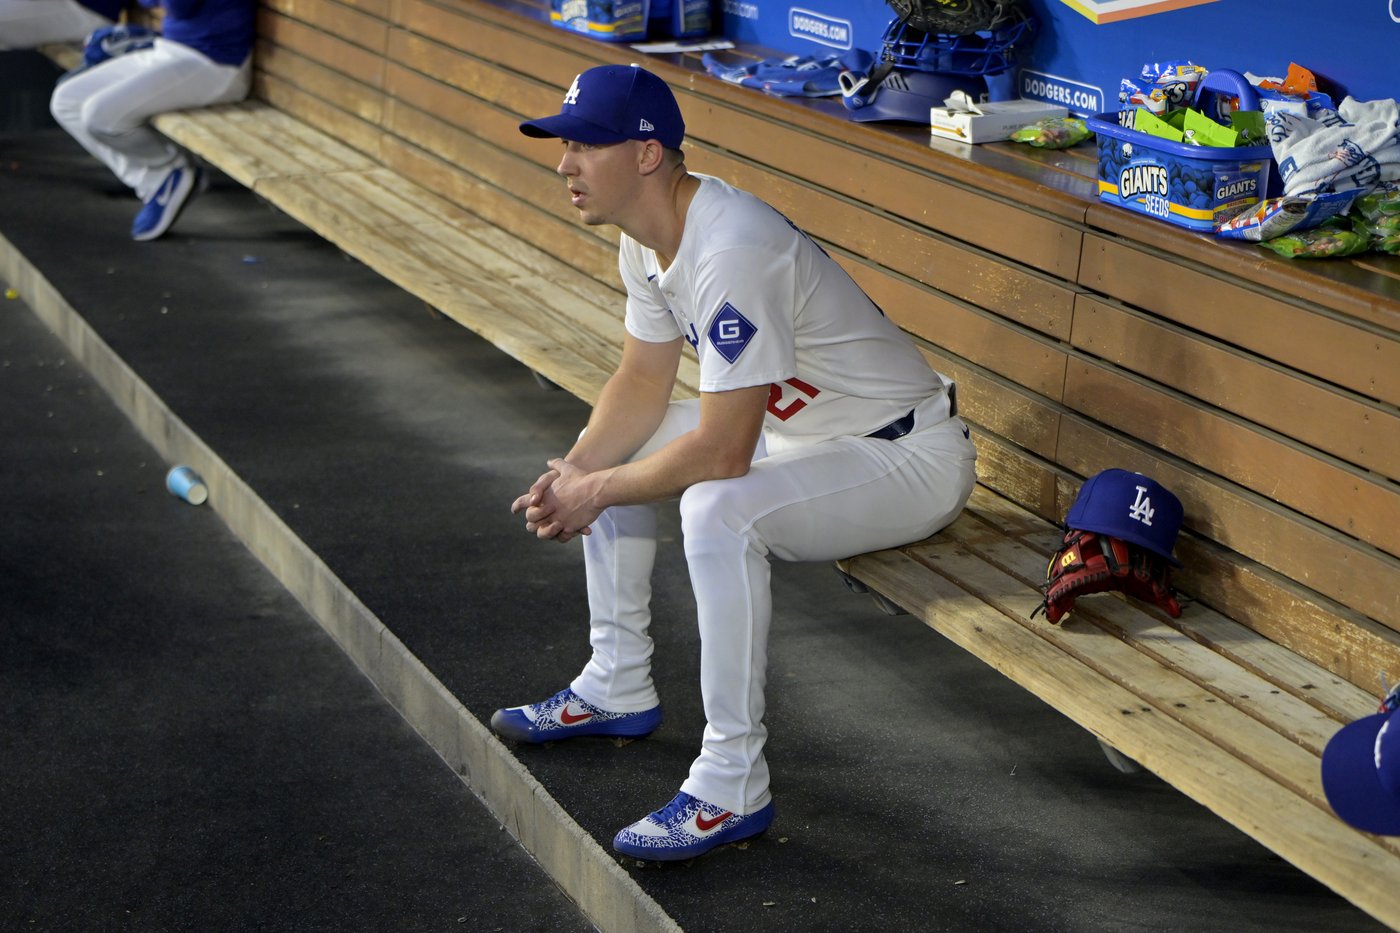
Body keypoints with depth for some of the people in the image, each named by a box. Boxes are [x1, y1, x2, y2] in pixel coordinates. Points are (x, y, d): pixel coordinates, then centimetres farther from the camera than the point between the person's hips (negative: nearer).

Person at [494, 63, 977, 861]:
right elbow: (643, 386, 9)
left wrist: (599, 492, -19)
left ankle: (734, 786, -27)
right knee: (607, 452, 14)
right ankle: (619, 688, 25)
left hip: (913, 459, -10)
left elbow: (723, 450, -31)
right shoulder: (649, 238, -1)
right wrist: (576, 472, -8)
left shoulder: (732, 252, -32)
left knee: (718, 508, -36)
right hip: (799, 431, 10)